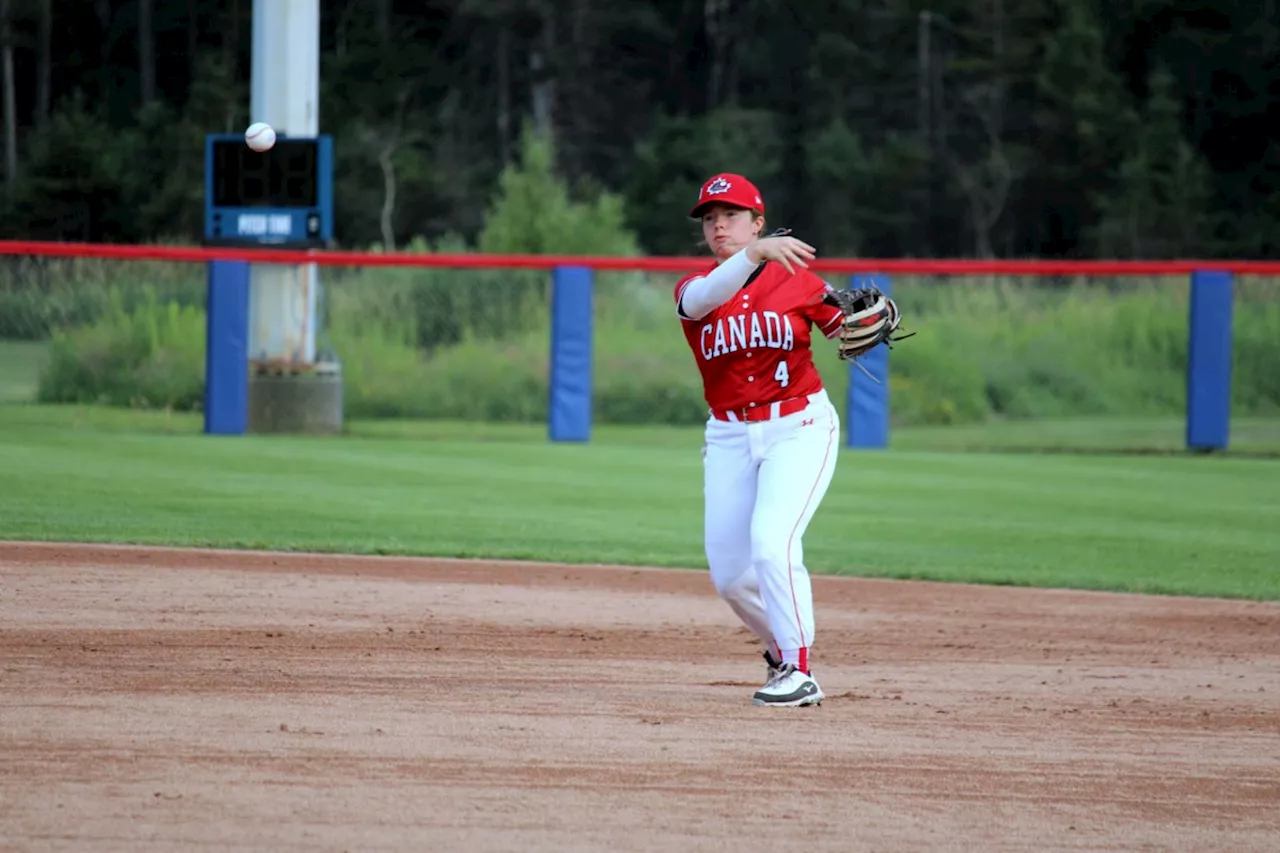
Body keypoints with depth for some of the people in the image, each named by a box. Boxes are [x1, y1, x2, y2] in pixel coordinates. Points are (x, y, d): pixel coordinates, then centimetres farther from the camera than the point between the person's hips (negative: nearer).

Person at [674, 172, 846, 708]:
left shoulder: (794, 278, -1)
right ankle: (782, 650, 31)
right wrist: (755, 254, -40)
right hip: (730, 437, 4)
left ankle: (799, 673, -15)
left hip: (799, 428, -4)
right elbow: (702, 299, -24)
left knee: (771, 543, -23)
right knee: (729, 574, 3)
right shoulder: (693, 289, 1)